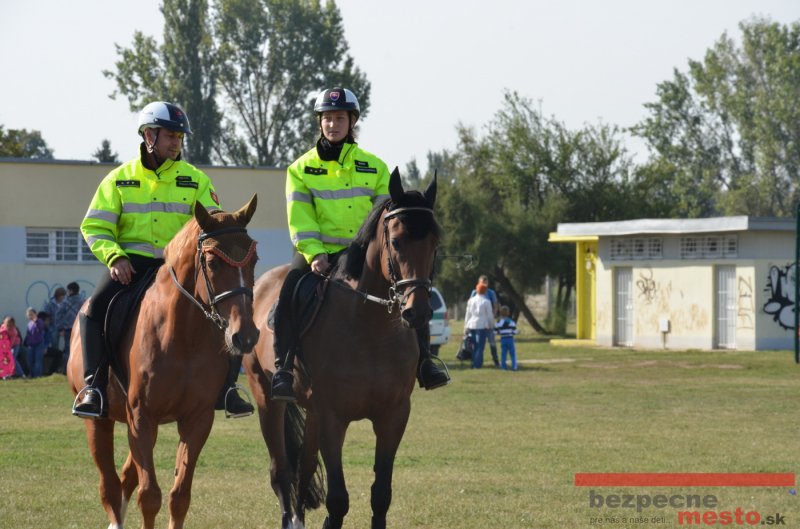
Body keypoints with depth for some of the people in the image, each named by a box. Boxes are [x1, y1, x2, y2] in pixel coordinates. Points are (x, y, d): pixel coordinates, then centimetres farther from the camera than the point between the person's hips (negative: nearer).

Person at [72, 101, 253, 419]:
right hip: (132, 264, -1)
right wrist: (114, 257, -16)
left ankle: (226, 388, -4)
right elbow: (94, 226, 2)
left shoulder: (195, 180, 8)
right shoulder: (119, 179, 5)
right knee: (96, 307, -28)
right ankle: (93, 385, -19)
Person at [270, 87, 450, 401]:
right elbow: (300, 220, -4)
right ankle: (283, 369, -21)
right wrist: (315, 255, -18)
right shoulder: (302, 169, 5)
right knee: (289, 296, -27)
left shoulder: (374, 167, 8)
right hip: (319, 253, -1)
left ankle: (423, 363, -10)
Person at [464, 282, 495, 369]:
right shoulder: (486, 301, -8)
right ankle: (477, 364, -9)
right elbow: (490, 315, -4)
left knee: (475, 346, 14)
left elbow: (468, 314, 10)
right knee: (480, 346, -3)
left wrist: (466, 326, 16)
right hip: (482, 326, -5)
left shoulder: (471, 300, 6)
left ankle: (474, 364, 16)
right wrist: (491, 325, 9)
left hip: (472, 325, 5)